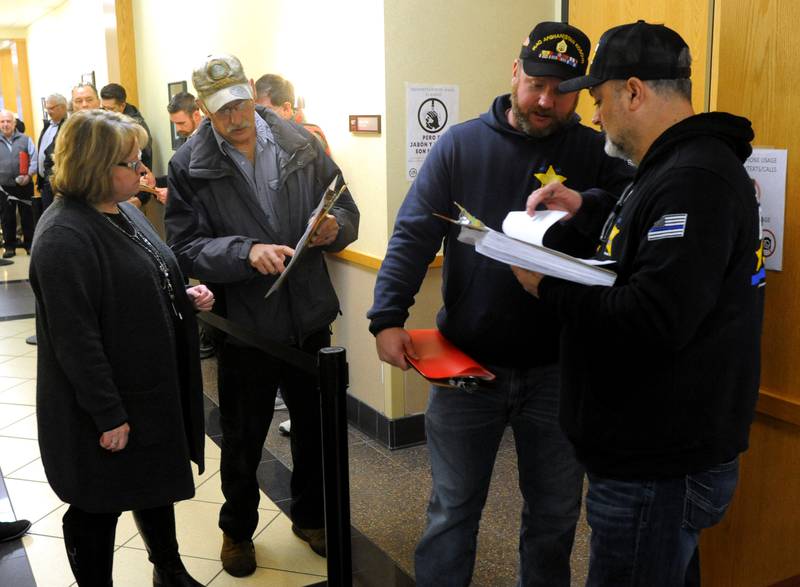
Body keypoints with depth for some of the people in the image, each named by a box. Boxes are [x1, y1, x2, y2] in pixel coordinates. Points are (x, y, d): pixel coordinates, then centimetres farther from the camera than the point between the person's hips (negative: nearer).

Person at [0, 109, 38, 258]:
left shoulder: (25, 140, 2)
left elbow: (34, 159, -2)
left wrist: (29, 176, -15)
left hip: (24, 185, -1)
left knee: (27, 216, 5)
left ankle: (29, 244, 15)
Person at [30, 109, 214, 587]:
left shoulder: (124, 211, 6)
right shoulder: (64, 236, -23)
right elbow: (75, 338, -24)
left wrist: (186, 297, 0)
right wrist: (107, 415, -22)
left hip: (155, 388, 9)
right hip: (105, 407, -9)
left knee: (158, 483, 25)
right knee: (98, 507, 11)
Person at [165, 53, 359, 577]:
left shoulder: (300, 145, -2)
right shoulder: (189, 166, -9)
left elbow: (346, 209, 4)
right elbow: (186, 248, -14)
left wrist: (336, 227, -19)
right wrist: (246, 252, -30)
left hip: (309, 317, 3)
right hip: (244, 324, -2)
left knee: (316, 427, 19)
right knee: (242, 439, 16)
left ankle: (311, 516, 45)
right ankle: (238, 529, 41)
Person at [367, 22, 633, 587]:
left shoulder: (594, 152, -1)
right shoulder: (461, 144, -1)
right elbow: (413, 235, -5)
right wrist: (388, 316, -15)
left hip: (557, 369, 1)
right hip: (467, 363, 0)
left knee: (555, 514, 18)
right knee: (453, 511, 12)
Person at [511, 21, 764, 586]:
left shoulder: (694, 179, -23)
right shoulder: (680, 165, 11)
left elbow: (652, 322, -31)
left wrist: (548, 286, -19)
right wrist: (584, 210, 10)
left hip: (662, 471, -10)